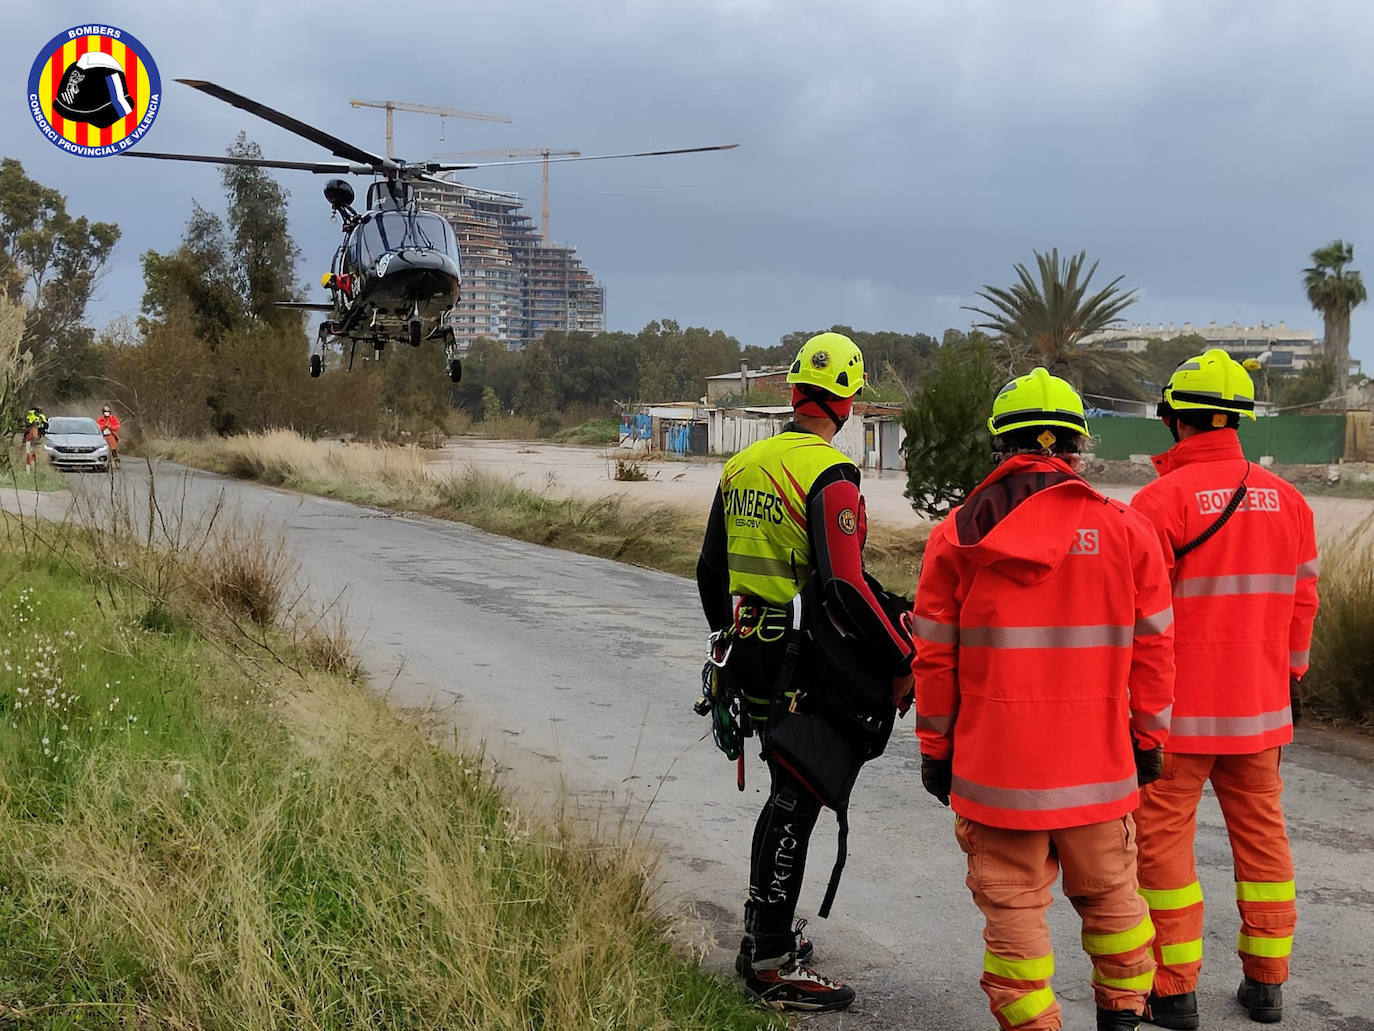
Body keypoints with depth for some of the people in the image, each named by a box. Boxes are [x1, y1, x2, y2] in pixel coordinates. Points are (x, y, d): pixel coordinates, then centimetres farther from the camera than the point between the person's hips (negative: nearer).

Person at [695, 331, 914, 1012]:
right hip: (803, 671, -8)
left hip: (751, 662, 8)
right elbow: (844, 586, -24)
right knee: (795, 804, 0)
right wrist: (901, 662, -16)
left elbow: (712, 572, 17)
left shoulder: (741, 467, 9)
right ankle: (772, 963, 7)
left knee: (789, 795, 21)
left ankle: (761, 933, 31)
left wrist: (731, 638, 31)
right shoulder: (829, 476, -17)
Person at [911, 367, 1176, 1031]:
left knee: (1013, 907, 6)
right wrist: (1149, 738, 14)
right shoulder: (1125, 530, -1)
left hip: (995, 762, -1)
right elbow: (1152, 647, 3)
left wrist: (935, 747, 11)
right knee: (1110, 895, 16)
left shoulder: (958, 535, -2)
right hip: (1097, 765, 1)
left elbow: (934, 655, 1)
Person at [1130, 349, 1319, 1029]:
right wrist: (1291, 680, 23)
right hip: (1260, 705, 6)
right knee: (1261, 832, 14)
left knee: (1164, 836, 4)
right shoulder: (1287, 500, 4)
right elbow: (1302, 601, 12)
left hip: (1178, 705, -5)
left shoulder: (1163, 499, -14)